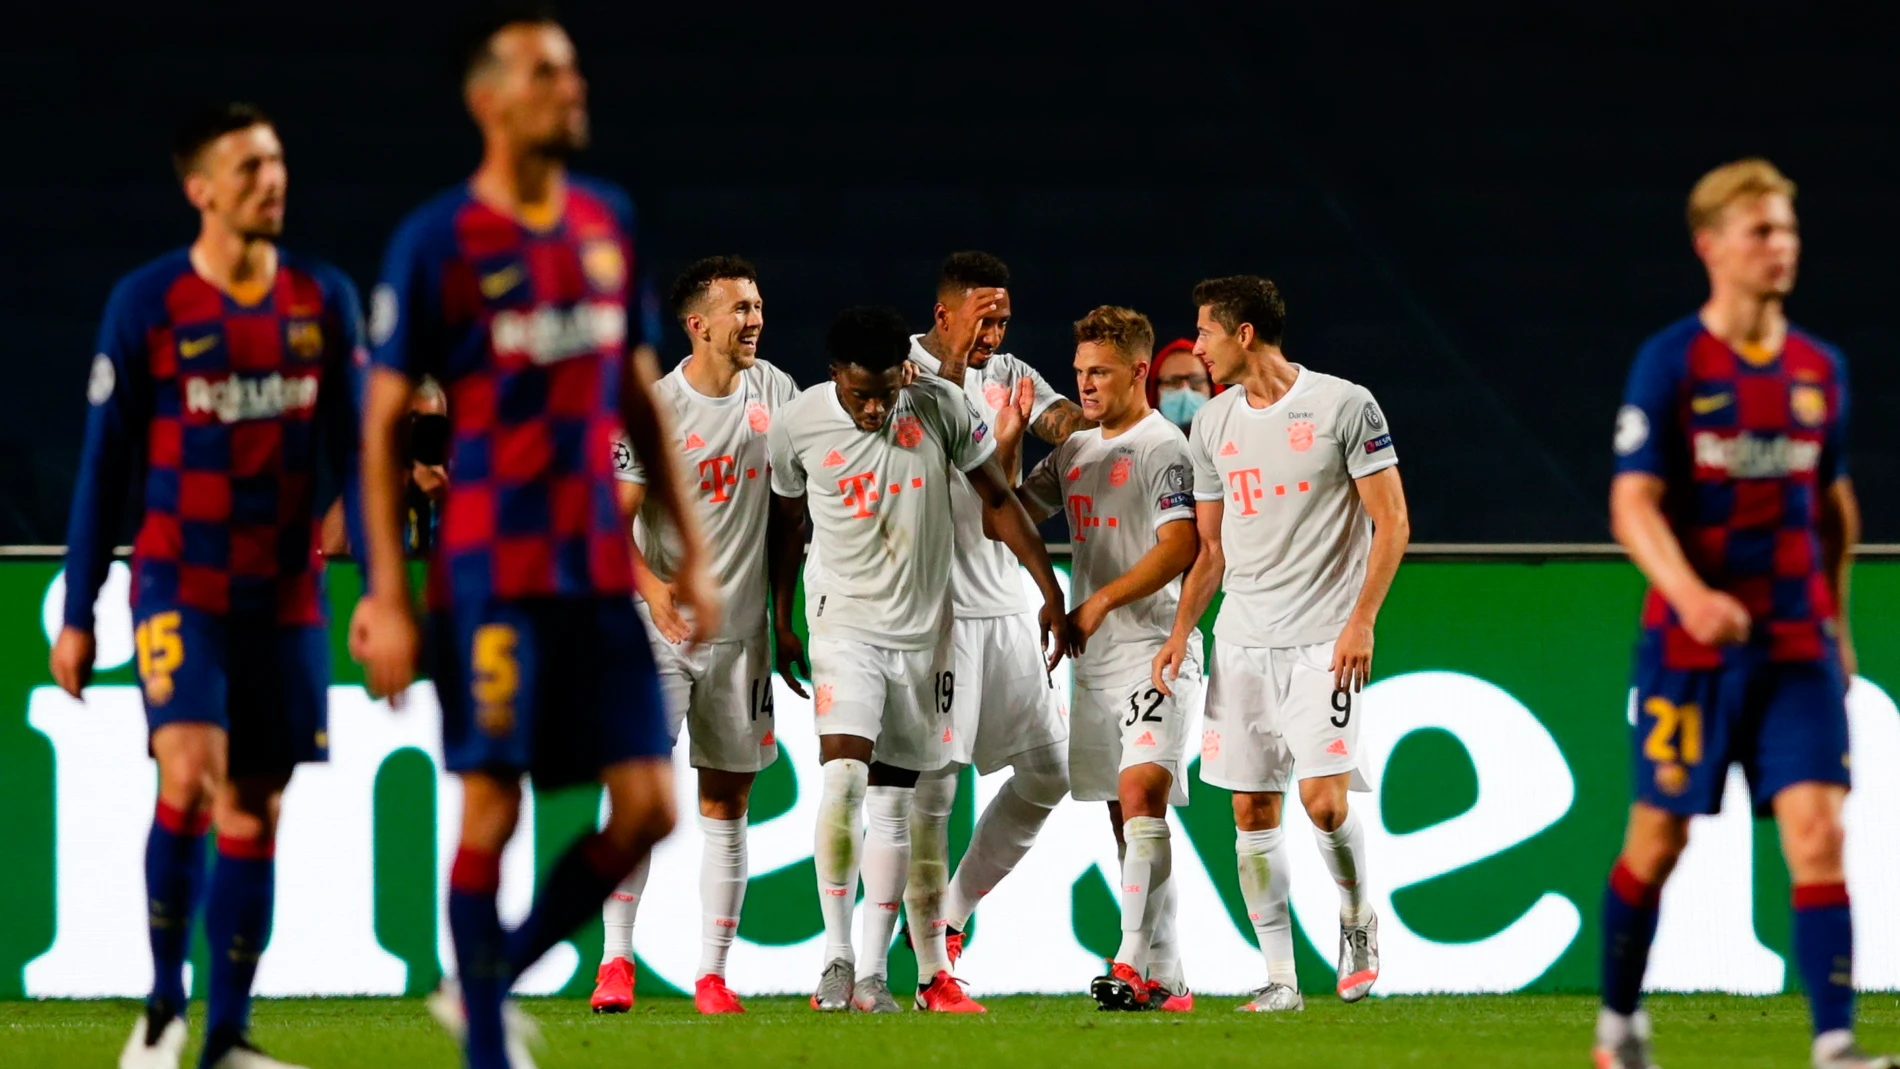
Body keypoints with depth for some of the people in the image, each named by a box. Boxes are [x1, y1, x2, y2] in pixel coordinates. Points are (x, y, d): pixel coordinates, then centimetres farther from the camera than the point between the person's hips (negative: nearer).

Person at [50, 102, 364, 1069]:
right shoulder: (147, 304, -4)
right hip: (180, 583, -4)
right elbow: (105, 464, 0)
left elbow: (352, 448, 8)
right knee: (191, 773, -20)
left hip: (284, 594, 4)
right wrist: (77, 615, 0)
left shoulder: (325, 300, 6)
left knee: (257, 811, 4)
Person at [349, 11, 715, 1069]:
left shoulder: (608, 221, 11)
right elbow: (382, 424, -4)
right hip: (491, 572, -6)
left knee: (648, 807, 0)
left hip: (600, 571, 6)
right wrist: (388, 598, -9)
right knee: (492, 805, -4)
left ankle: (487, 984, 19)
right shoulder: (439, 240, -6)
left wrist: (691, 549, 14)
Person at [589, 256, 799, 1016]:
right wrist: (651, 587, -26)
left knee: (727, 803, 5)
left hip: (741, 628, 4)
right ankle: (616, 960, -13)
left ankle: (712, 975, 9)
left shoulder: (775, 391, 6)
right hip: (661, 624, -4)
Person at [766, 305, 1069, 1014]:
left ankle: (873, 975, 7)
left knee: (894, 806, 4)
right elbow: (787, 524, 9)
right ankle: (837, 957, -15)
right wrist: (780, 624, 11)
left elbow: (998, 502, 5)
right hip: (844, 623, -2)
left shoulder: (941, 410, -6)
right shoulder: (799, 424, -7)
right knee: (844, 779, -20)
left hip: (921, 630, 2)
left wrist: (1051, 595, 4)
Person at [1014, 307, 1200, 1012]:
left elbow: (1180, 547, -17)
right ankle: (1164, 980, 10)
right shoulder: (1075, 451, 18)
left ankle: (1134, 963, -30)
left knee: (1140, 793, -21)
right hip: (1095, 660, 8)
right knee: (1127, 816, 7)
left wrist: (1102, 602, -19)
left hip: (1155, 649, -8)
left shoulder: (1162, 446, -7)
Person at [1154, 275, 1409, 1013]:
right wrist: (1181, 632, 7)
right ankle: (1279, 978, 6)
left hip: (1323, 640, -5)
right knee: (1252, 810, 1)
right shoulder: (1212, 426, 12)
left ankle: (1357, 917, 13)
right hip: (1241, 643, 6)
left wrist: (1361, 622, -13)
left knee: (1323, 800, -15)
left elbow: (1391, 523, -5)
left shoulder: (1344, 407, -5)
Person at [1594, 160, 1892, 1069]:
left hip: (1798, 644, 3)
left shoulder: (1819, 369, 8)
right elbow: (1633, 503, -14)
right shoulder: (1670, 363, -7)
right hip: (1689, 643, -3)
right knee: (1660, 838, 6)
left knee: (1817, 834, -11)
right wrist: (1689, 594, -30)